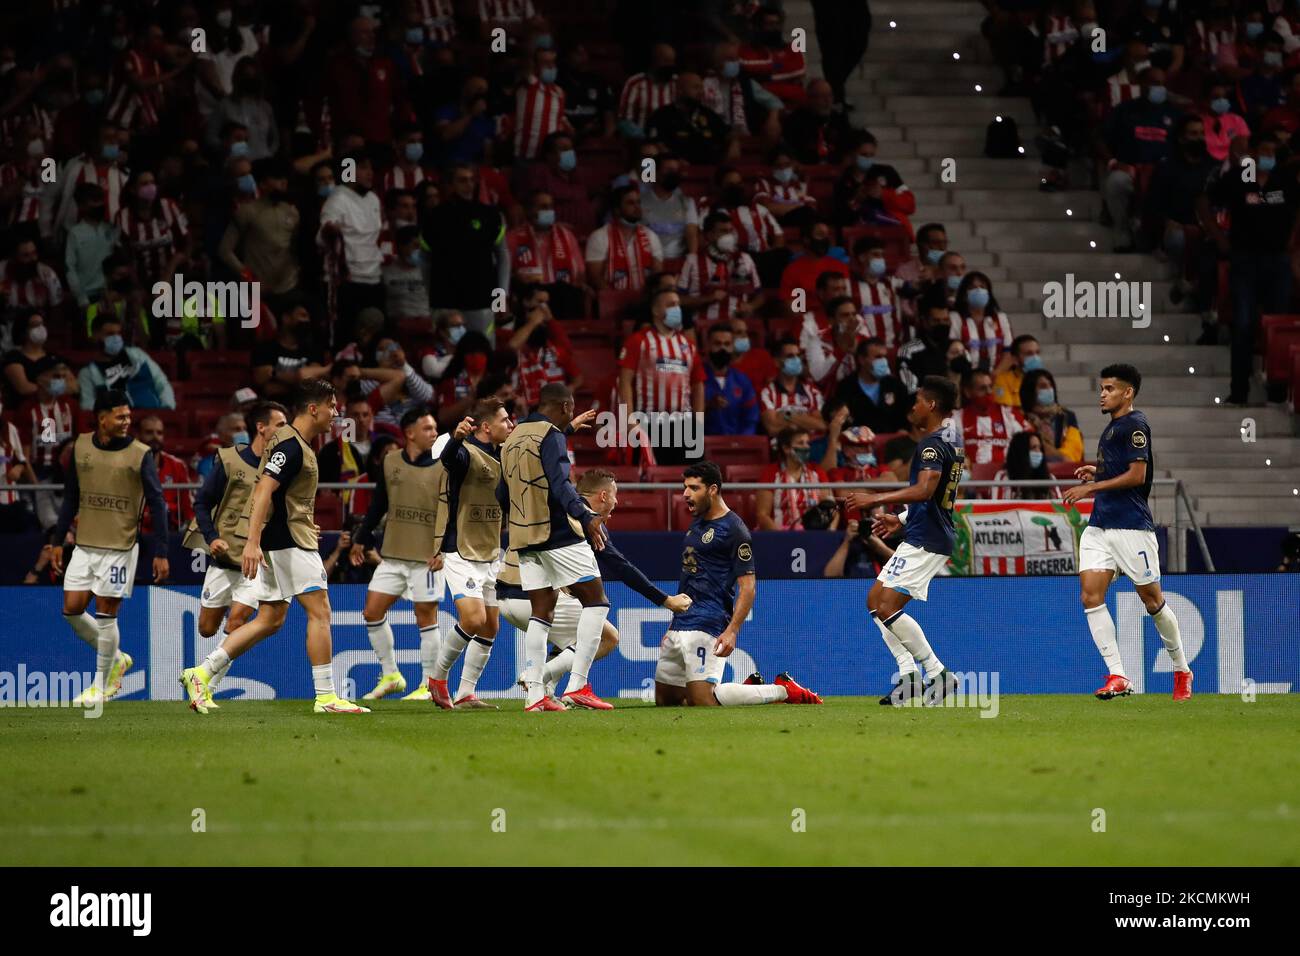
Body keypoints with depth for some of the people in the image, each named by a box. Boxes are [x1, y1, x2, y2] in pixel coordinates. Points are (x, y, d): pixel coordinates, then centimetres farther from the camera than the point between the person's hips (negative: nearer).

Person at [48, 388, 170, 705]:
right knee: (72, 610, 1)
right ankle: (116, 658, 23)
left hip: (120, 548, -4)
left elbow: (157, 505, -6)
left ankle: (101, 685, 11)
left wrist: (161, 553, -10)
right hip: (84, 546, 4)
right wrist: (58, 541, 13)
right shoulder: (80, 447, 4)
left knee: (106, 614, -3)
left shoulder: (139, 454, -8)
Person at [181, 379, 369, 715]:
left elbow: (274, 492, 27)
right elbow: (264, 490, -24)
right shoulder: (292, 446, -15)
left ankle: (201, 673, 6)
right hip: (290, 540, -10)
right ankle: (326, 697, -7)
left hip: (279, 542, 10)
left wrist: (305, 527, 33)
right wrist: (253, 542, -31)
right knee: (319, 612, -7)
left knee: (270, 619, 10)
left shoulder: (292, 442, 16)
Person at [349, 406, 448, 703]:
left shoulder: (442, 468, -4)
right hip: (392, 555, 4)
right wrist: (361, 540, 18)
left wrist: (441, 549, -19)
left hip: (426, 556, -4)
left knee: (426, 617, -2)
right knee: (372, 612, 2)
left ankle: (429, 685, 7)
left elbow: (447, 512, -9)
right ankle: (390, 675, 15)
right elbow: (377, 505, 17)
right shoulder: (390, 464, 7)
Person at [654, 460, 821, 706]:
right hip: (680, 627, 9)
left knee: (702, 701, -18)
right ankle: (750, 687, 17)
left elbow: (748, 587, -14)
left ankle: (782, 691, -2)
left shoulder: (733, 530, -10)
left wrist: (732, 631, -25)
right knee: (664, 700, 8)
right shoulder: (696, 524, 18)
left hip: (707, 626, -9)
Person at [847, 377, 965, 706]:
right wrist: (901, 520, 27)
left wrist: (875, 499, -27)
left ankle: (937, 673, -13)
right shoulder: (951, 443, 17)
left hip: (925, 541, -11)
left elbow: (924, 490, -30)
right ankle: (909, 677, 9)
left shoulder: (932, 444, -15)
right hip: (926, 538, 11)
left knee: (887, 605, -15)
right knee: (876, 600, 14)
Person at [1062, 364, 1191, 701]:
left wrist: (1091, 487, -15)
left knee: (1152, 599, 1)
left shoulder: (1135, 424, -9)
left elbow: (1137, 475, -17)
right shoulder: (1112, 427, 18)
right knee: (1090, 595, -8)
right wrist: (1096, 473, 13)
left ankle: (1182, 671, 19)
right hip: (1099, 525, 9)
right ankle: (1118, 677, -9)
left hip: (1131, 525, -9)